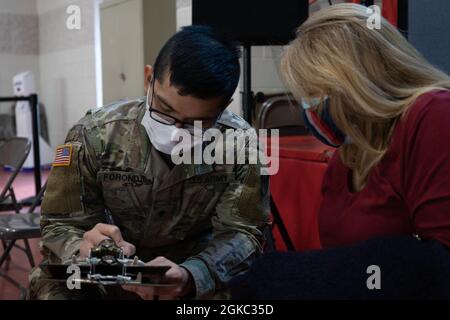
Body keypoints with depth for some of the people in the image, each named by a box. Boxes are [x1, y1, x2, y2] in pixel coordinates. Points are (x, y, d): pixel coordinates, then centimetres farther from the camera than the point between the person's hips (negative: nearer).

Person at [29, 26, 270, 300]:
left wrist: (191, 276, -40)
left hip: (198, 264, 0)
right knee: (51, 286, -26)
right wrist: (84, 250, -37)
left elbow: (242, 231, -19)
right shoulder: (94, 136, -18)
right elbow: (60, 225, -12)